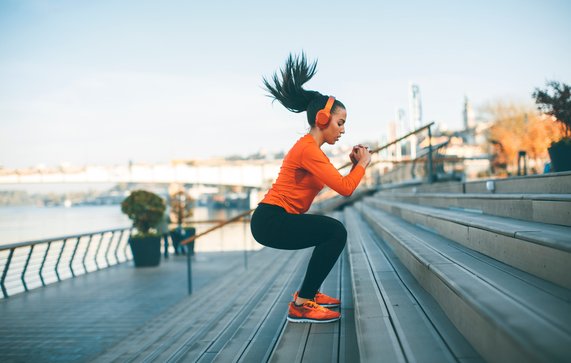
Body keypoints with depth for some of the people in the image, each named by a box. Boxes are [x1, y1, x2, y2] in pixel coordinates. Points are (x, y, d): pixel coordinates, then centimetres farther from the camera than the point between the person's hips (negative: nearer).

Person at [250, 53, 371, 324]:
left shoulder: (311, 148, 16)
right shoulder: (308, 150, -17)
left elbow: (339, 184, 17)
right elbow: (345, 188, -21)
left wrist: (354, 165, 6)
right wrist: (363, 163, -5)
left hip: (276, 219, 11)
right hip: (270, 221, -11)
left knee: (333, 233, 21)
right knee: (335, 232, -21)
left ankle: (308, 293, 23)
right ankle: (301, 305, -16)